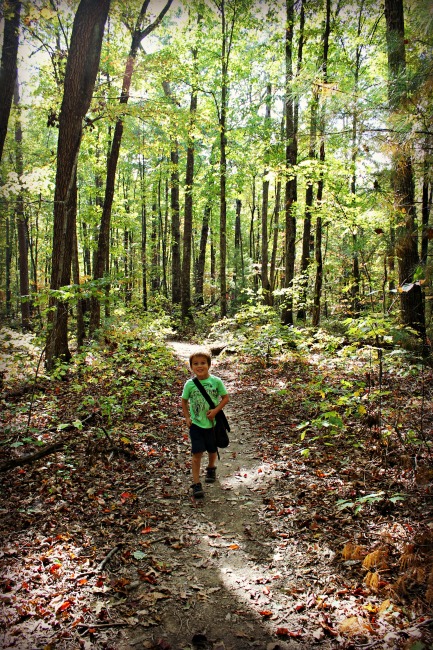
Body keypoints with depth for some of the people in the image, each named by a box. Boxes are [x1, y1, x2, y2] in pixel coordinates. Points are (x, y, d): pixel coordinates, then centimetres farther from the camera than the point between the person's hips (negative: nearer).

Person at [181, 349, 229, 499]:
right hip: (196, 424, -1)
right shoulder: (189, 384, -9)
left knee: (212, 450, 20)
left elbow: (225, 398, -2)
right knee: (197, 453, -5)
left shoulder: (216, 381, -11)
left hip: (213, 423, 1)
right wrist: (187, 418, -4)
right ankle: (196, 484, 3)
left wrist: (216, 410, -15)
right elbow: (184, 402, 5)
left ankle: (211, 469, 50)